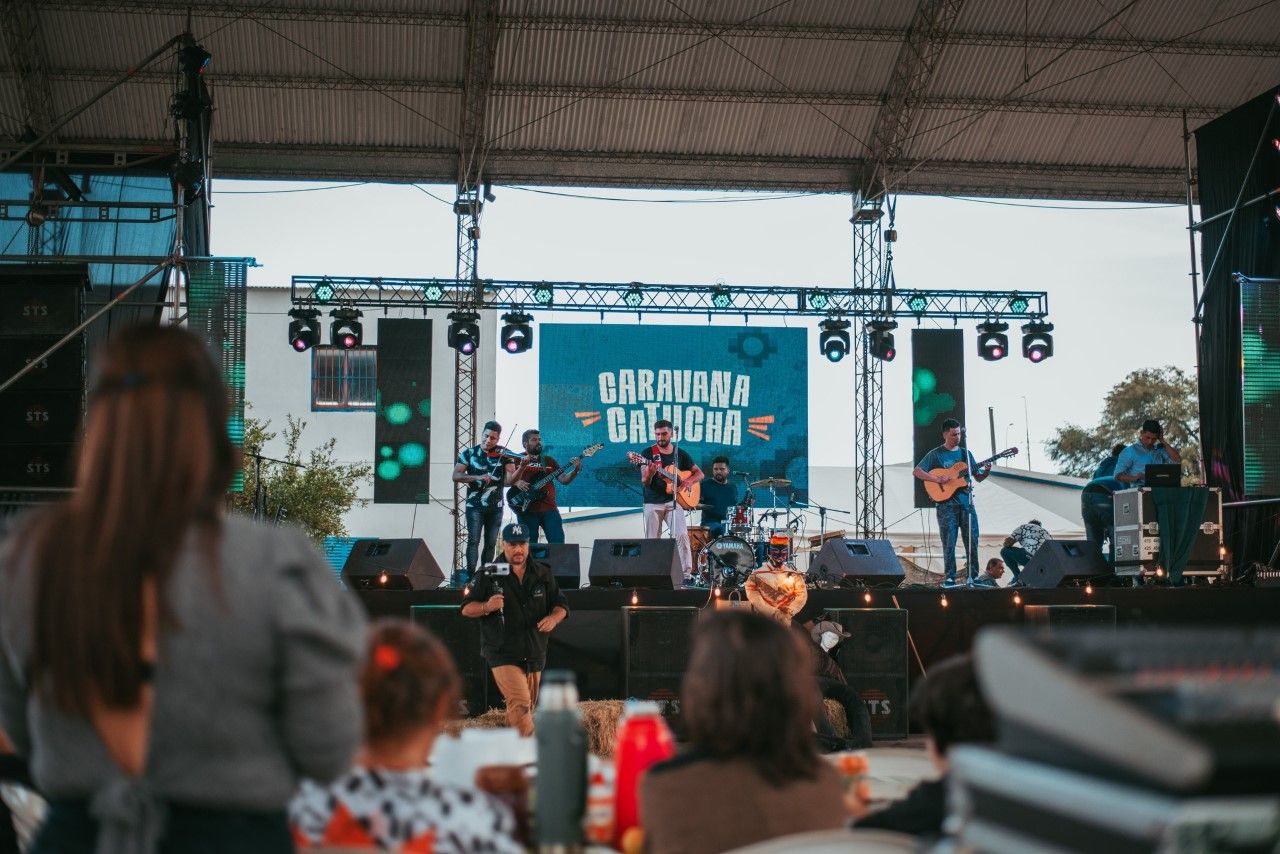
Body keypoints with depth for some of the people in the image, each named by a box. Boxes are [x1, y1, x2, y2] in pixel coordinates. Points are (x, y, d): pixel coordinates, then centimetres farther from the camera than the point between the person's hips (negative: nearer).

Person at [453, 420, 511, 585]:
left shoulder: (504, 454, 1)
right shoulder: (469, 453, -1)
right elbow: (456, 476, -10)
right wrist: (477, 477, -24)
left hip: (495, 507, 2)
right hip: (474, 505, -2)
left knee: (491, 543, 7)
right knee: (473, 541, -11)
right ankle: (470, 574, -13)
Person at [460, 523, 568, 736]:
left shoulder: (543, 574, 9)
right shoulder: (489, 575, 0)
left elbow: (561, 605, 13)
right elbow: (467, 609, 1)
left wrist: (554, 617, -11)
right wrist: (487, 607, -21)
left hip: (534, 654, 5)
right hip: (503, 654, -5)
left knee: (527, 706, 12)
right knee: (520, 704, -20)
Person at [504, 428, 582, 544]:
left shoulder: (549, 461, 16)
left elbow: (564, 480, 9)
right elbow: (507, 480, 1)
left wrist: (575, 470, -8)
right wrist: (516, 482, -20)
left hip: (549, 509, 2)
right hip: (526, 509, -2)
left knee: (558, 543, -7)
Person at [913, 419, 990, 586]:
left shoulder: (965, 453, 15)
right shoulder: (936, 454, 1)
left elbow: (978, 478, 17)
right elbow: (917, 472, -7)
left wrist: (986, 471, -5)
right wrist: (938, 479, -17)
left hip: (966, 502, 4)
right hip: (946, 504, -4)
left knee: (972, 540, 0)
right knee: (949, 542, -4)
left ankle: (973, 576, 7)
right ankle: (949, 577, 2)